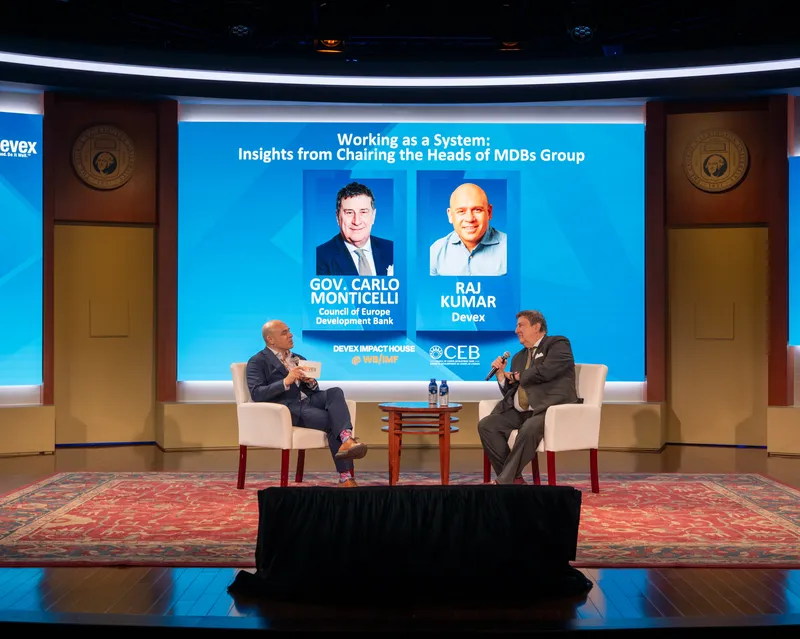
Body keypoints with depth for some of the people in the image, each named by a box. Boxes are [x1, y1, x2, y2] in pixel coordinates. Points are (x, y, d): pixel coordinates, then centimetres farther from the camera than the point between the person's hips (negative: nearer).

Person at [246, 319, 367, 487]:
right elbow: (257, 394, -11)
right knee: (333, 421, -28)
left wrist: (311, 382, -1)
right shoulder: (258, 361, 4)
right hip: (287, 408, -6)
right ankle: (345, 476, -26)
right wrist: (286, 382, -22)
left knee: (335, 392, -27)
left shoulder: (299, 359, 26)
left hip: (308, 399, 6)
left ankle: (346, 440, -43)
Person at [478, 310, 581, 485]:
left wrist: (516, 376, -1)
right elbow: (510, 394, 22)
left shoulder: (558, 344, 2)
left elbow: (545, 371, -16)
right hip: (520, 412, 7)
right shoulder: (519, 357, 23)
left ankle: (504, 482, -24)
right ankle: (515, 479, -13)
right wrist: (501, 374, 4)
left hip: (550, 409, -7)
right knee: (486, 425, -14)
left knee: (529, 429, -37)